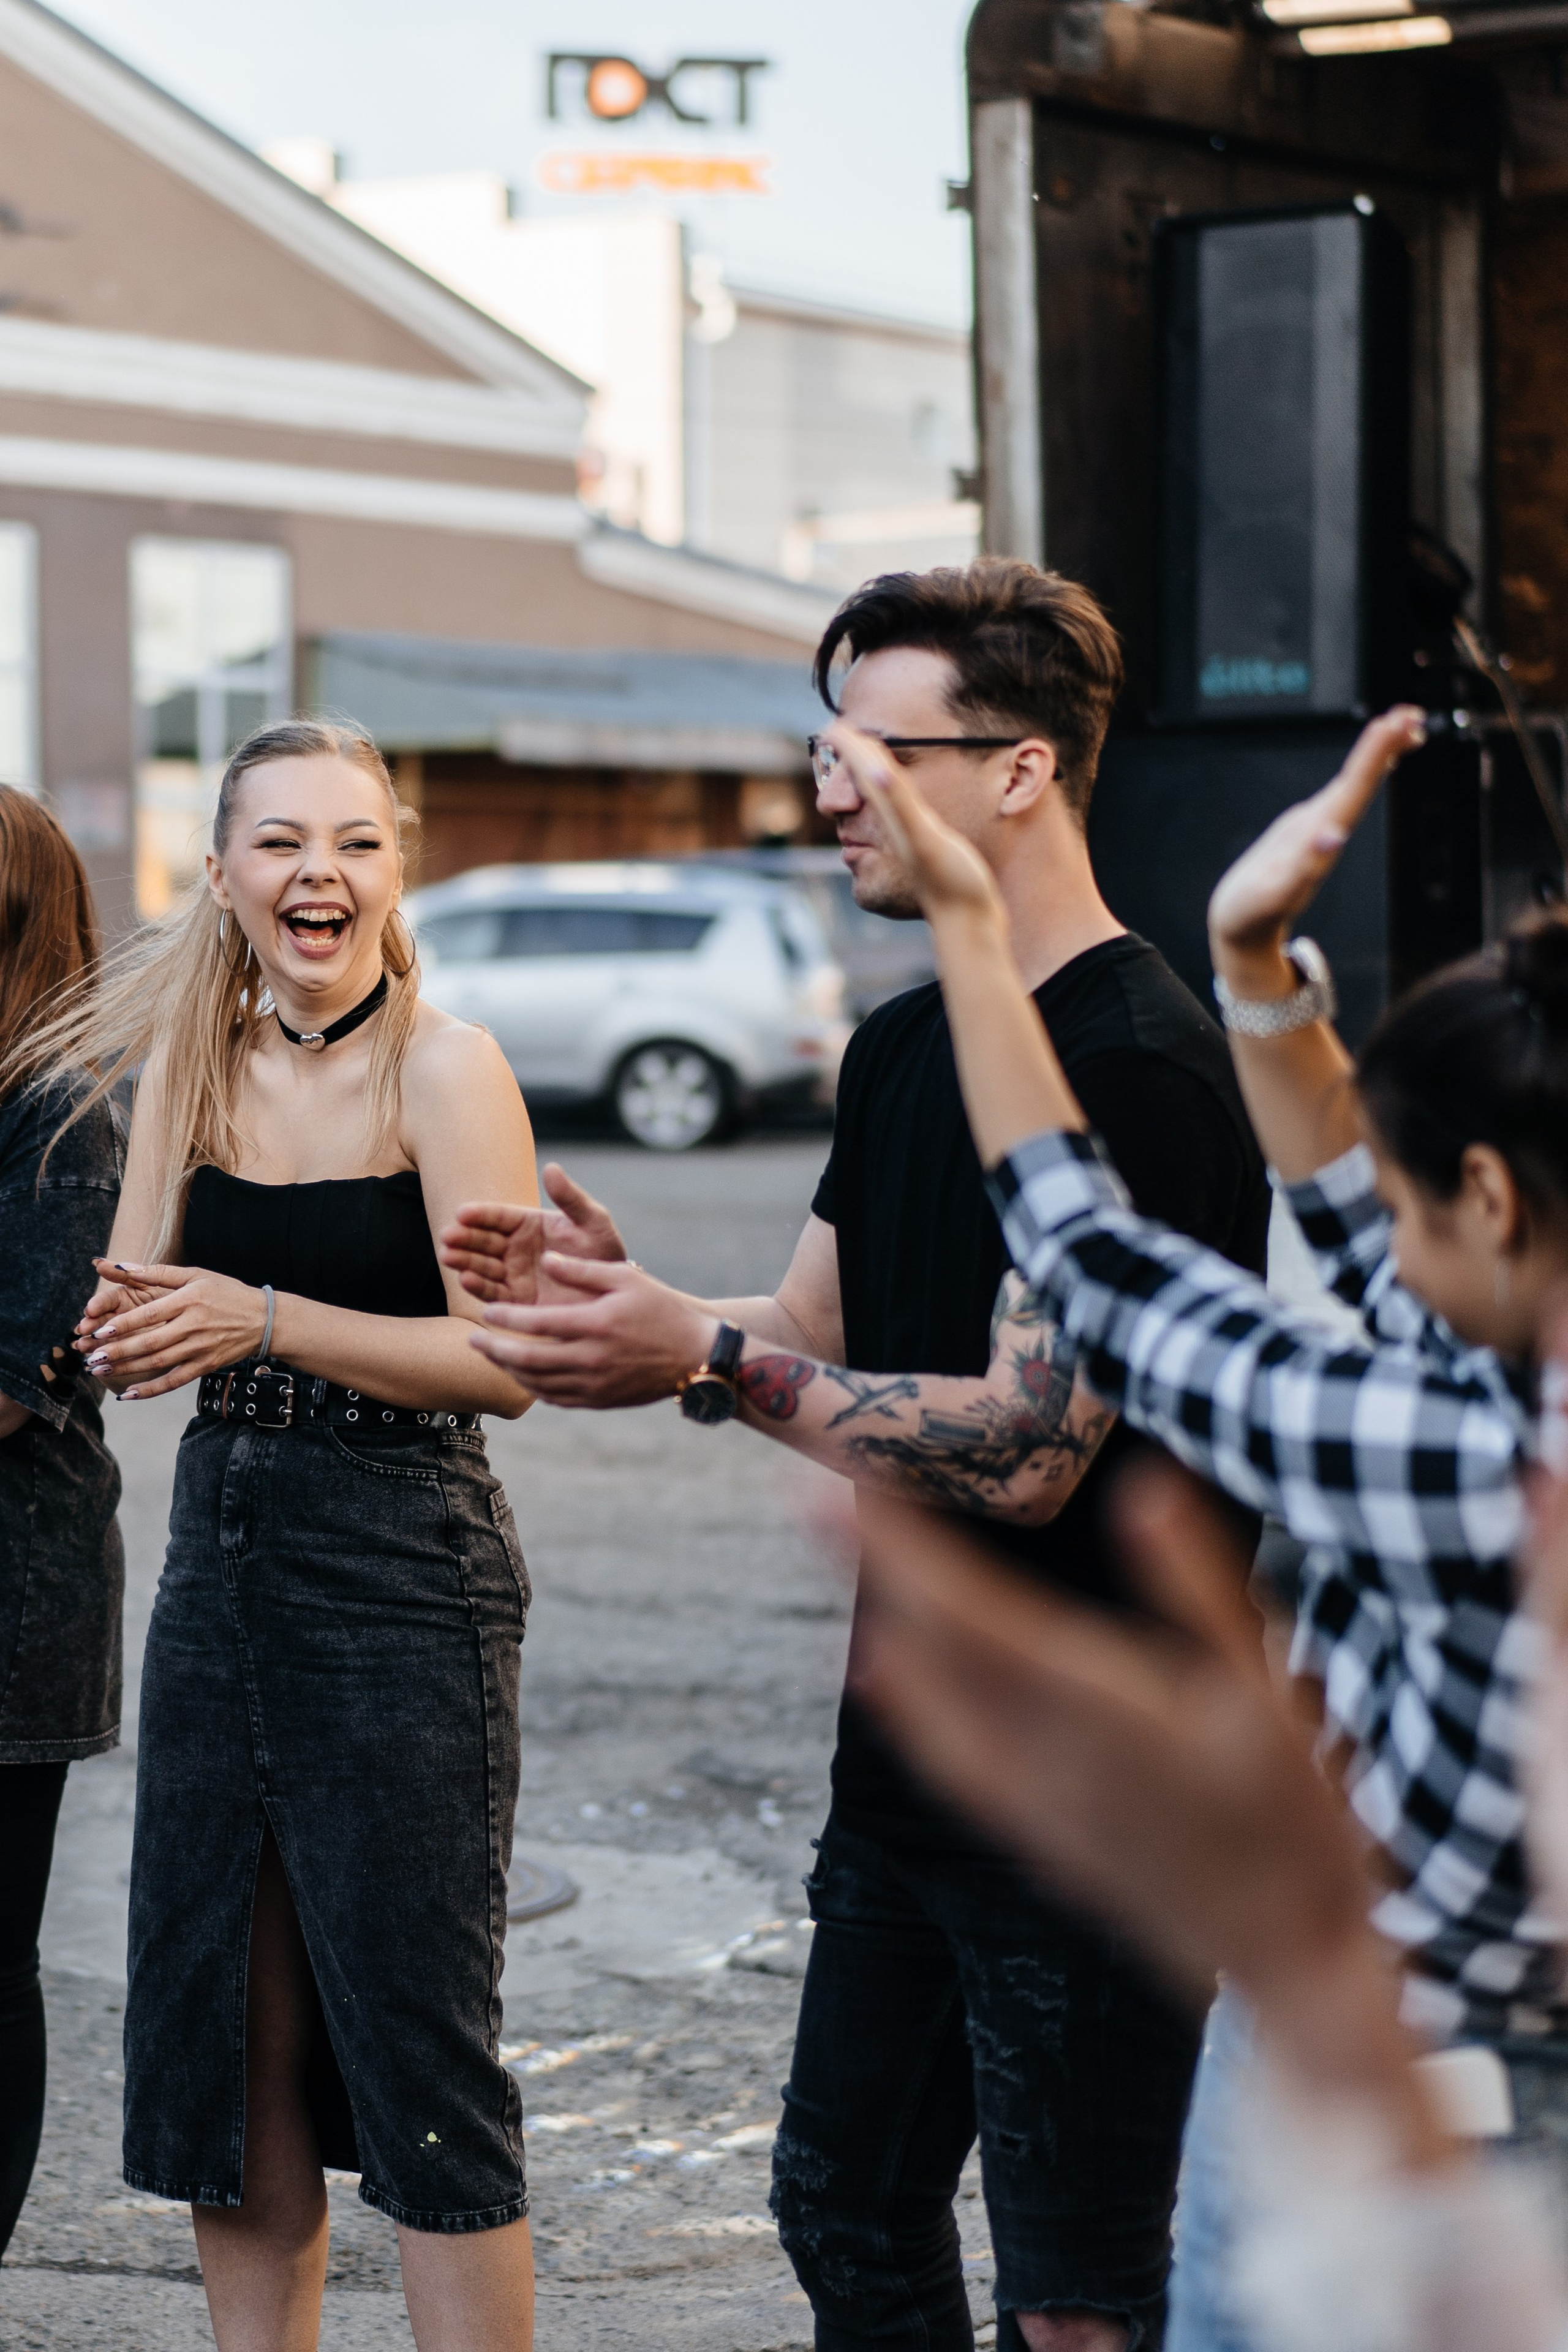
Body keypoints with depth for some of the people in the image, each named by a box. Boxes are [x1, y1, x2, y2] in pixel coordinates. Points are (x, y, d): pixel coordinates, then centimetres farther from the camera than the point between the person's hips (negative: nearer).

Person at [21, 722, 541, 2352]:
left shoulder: (442, 1070, -11)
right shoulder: (193, 1064, 7)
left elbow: (507, 1360, -18)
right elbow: (128, 1334, 5)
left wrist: (266, 1320, -25)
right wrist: (129, 1335, -18)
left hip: (404, 1582, -6)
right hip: (220, 1557, 7)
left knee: (416, 2054, -2)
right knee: (223, 2041, 13)